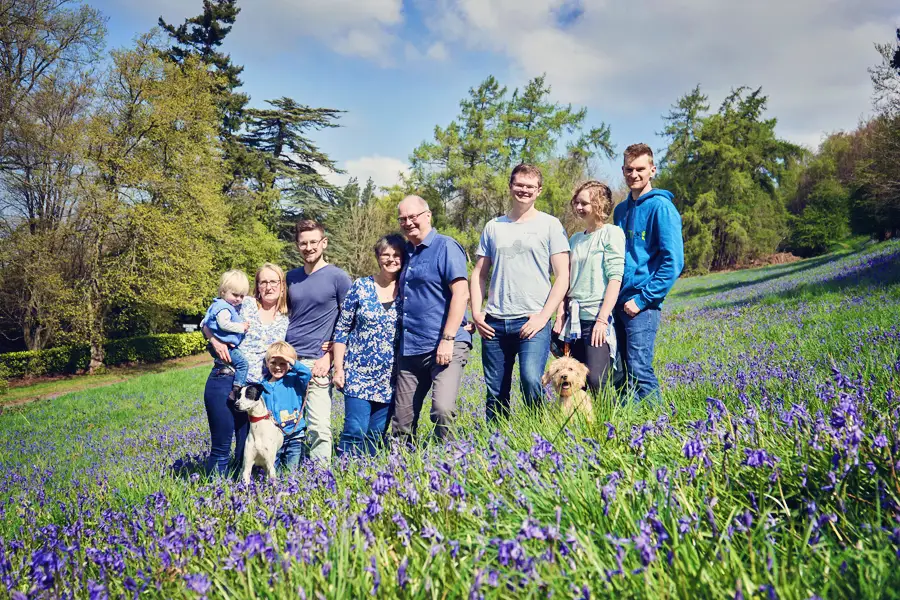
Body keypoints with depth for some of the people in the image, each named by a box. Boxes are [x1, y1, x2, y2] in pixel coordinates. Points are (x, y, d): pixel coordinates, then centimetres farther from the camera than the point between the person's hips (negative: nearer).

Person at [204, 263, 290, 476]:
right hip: (224, 382, -3)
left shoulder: (284, 322, 12)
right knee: (221, 448, -2)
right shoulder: (246, 304, 3)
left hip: (255, 389, 4)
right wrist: (215, 341, -16)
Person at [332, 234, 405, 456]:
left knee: (377, 432, 7)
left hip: (389, 377, 2)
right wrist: (338, 368, -2)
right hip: (358, 372, -2)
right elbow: (341, 329, 3)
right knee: (356, 428, -10)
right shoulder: (360, 286, 1)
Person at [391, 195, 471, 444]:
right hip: (409, 349, 7)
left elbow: (461, 294, -12)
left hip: (444, 347, -7)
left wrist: (448, 339, -19)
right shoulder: (406, 252, 17)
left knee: (443, 409, -20)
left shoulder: (446, 246, -3)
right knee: (401, 419, 8)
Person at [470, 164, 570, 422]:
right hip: (494, 323, 4)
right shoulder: (493, 226, 15)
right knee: (495, 392, 7)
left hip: (532, 322, -3)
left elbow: (562, 276, 0)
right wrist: (476, 313, 3)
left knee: (531, 380, -22)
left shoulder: (550, 224, 5)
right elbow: (479, 273, 17)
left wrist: (543, 316, -10)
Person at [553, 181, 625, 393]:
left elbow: (615, 278, -10)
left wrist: (602, 319, -17)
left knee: (596, 383, -15)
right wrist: (560, 316, 7)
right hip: (575, 321, 6)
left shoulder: (612, 233, -2)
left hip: (598, 319, -6)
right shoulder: (575, 238, 16)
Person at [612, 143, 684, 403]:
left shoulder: (661, 207, -6)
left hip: (643, 304, -7)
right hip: (618, 302, 7)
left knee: (639, 370, -9)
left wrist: (643, 298, -15)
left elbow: (673, 261, -13)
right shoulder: (621, 210, 15)